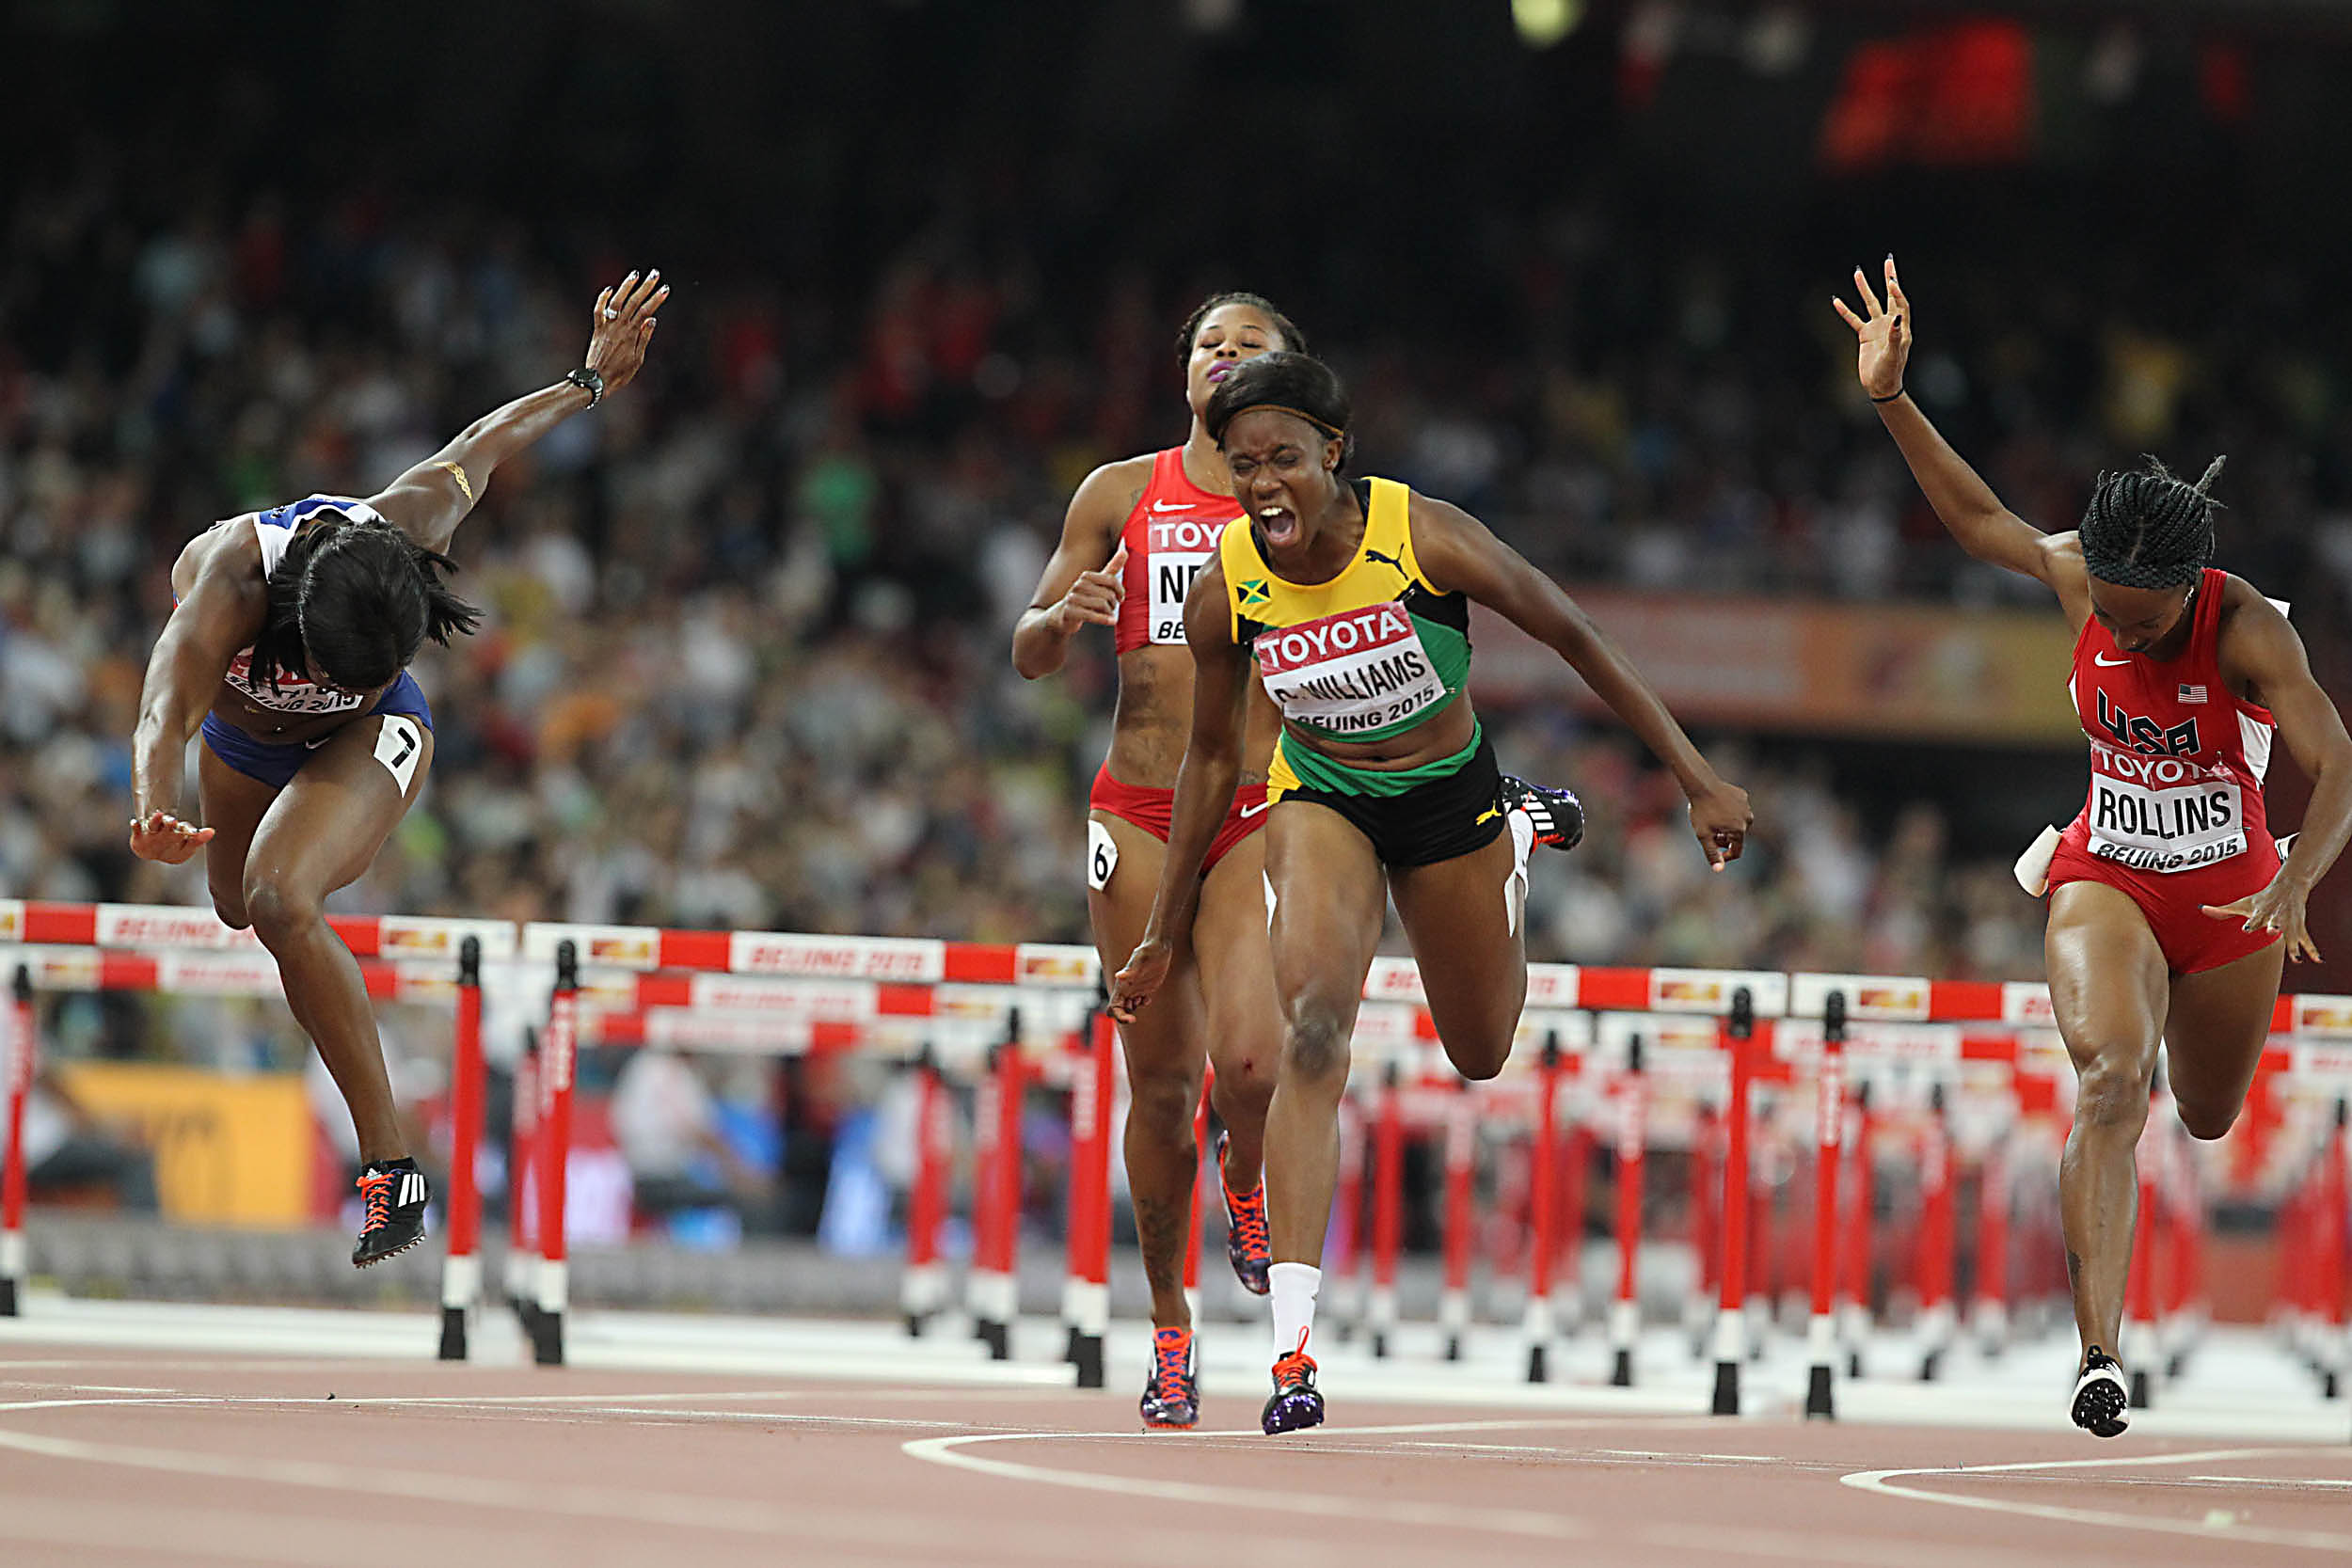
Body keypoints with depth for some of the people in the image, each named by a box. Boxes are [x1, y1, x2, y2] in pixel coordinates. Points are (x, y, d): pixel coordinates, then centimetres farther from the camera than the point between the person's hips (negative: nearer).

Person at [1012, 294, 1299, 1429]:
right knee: (1159, 1080, 2)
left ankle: (1243, 1178, 17)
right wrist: (1067, 615, -10)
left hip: (1259, 812, -1)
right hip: (1137, 814, 1)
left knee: (1249, 1058, -20)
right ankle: (1169, 1325, 19)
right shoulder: (1121, 494, 9)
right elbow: (1028, 654, 12)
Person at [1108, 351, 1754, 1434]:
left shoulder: (1425, 537, -27)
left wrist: (1700, 781, -14)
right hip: (1321, 801, 0)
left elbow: (1579, 643, -15)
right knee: (1315, 1023, -27)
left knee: (1481, 1055, 19)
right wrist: (1164, 932, 3)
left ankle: (1523, 834, 50)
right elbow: (1211, 758, -3)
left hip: (1451, 796, 0)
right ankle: (1294, 1337, -30)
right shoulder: (1228, 591, -19)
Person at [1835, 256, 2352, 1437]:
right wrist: (1891, 401, -3)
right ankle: (2099, 1356, -31)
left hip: (2230, 892, -1)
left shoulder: (2247, 630, -25)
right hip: (2106, 882, 1)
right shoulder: (2076, 575, -13)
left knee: (2210, 1117, 21)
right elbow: (1979, 517, 4)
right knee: (2109, 1086, -26)